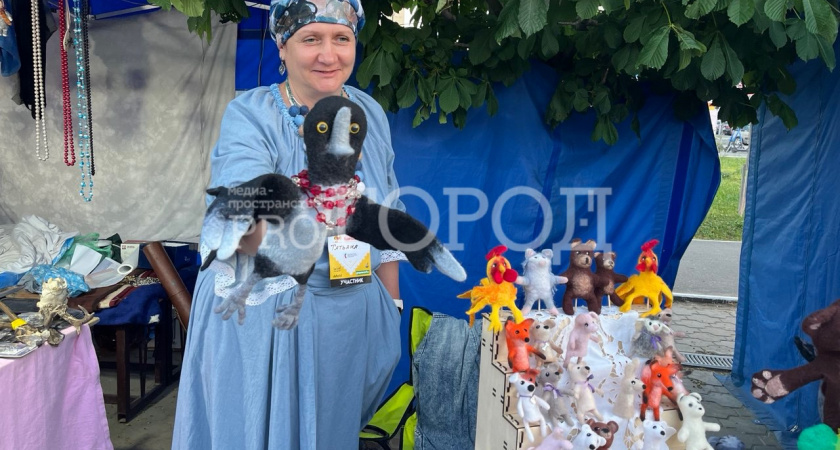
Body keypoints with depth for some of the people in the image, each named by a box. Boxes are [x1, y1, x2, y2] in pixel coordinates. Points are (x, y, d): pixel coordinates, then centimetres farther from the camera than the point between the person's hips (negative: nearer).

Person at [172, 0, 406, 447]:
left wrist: (391, 308, 11)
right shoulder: (249, 116, -17)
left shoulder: (371, 113, -1)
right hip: (264, 314, -4)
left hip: (354, 315, 5)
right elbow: (245, 236, -32)